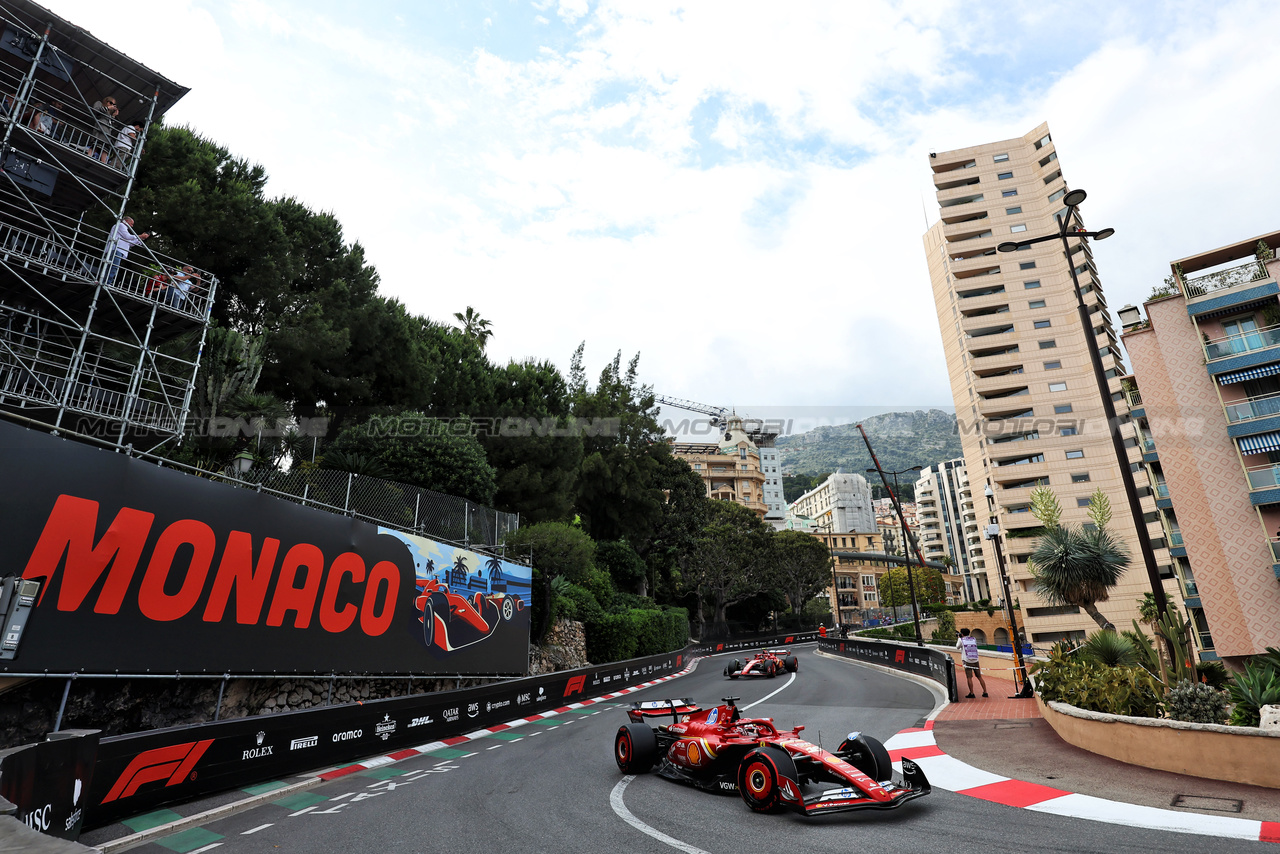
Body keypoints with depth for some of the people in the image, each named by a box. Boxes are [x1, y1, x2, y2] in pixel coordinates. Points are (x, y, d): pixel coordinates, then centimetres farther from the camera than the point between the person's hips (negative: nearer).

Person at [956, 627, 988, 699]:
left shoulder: (961, 640, 2)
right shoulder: (973, 639, 12)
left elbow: (957, 647, 16)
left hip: (967, 661, -4)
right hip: (976, 661, 4)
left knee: (969, 677, -4)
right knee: (979, 677, 10)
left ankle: (971, 693, -5)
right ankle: (985, 692, 11)